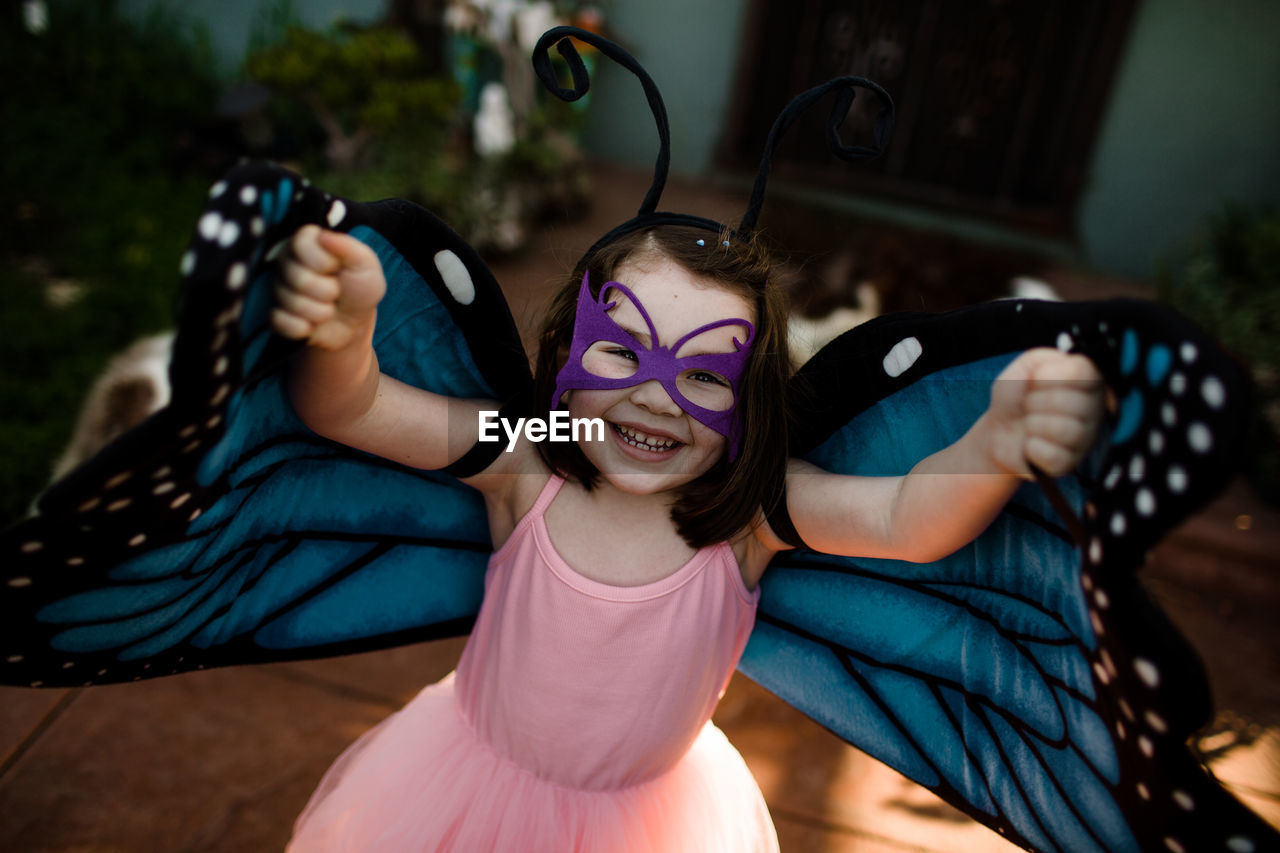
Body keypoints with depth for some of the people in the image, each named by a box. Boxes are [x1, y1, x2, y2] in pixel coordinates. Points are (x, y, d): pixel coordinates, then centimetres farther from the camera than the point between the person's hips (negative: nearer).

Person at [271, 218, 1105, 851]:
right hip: (468, 782, 1)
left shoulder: (756, 508, -25)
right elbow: (351, 410, -30)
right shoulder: (522, 463, -24)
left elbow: (906, 520, -38)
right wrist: (343, 335, -52)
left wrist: (996, 449, -60)